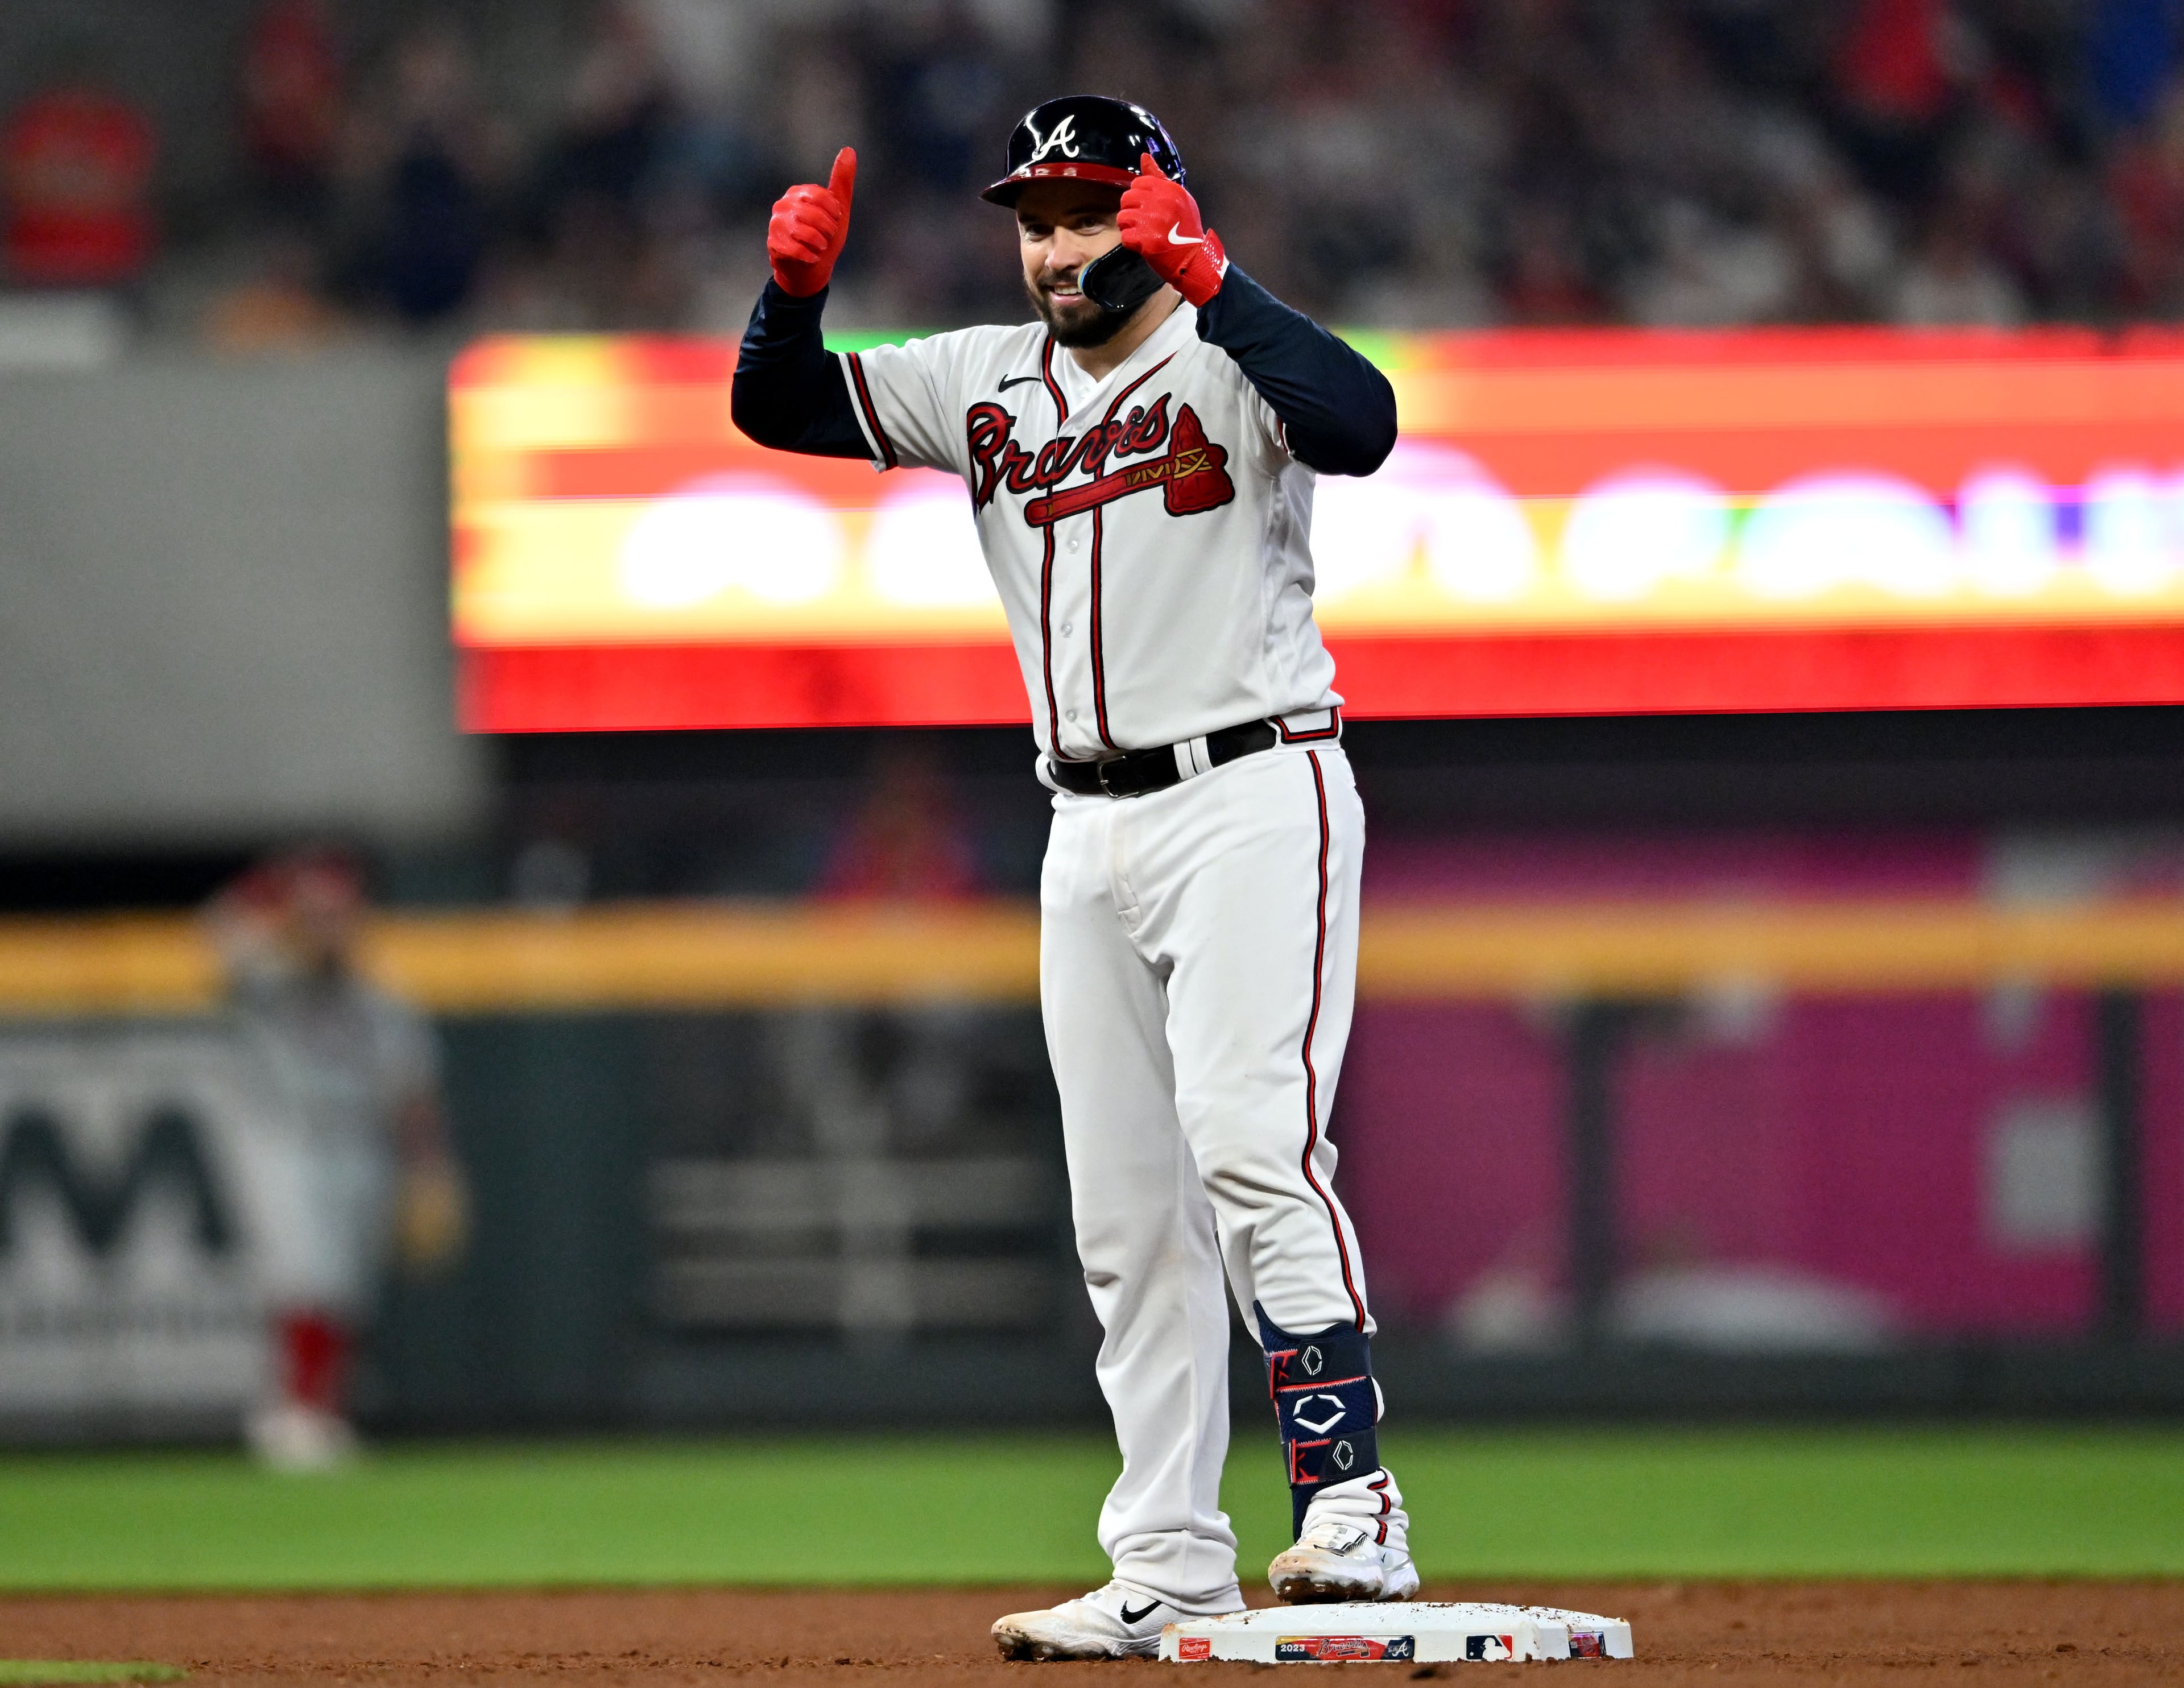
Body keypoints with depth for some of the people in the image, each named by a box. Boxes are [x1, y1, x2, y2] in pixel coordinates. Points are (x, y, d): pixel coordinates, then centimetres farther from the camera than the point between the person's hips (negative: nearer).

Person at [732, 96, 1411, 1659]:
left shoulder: (1228, 357, -7)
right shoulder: (987, 384, 12)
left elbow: (1361, 425, -28)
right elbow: (778, 406, 11)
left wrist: (1206, 275, -29)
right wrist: (796, 283, -8)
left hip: (1254, 799, -7)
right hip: (1092, 831, 7)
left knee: (1249, 1143, -22)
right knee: (1126, 1209, 6)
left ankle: (1351, 1503, -25)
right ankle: (1170, 1570, 11)